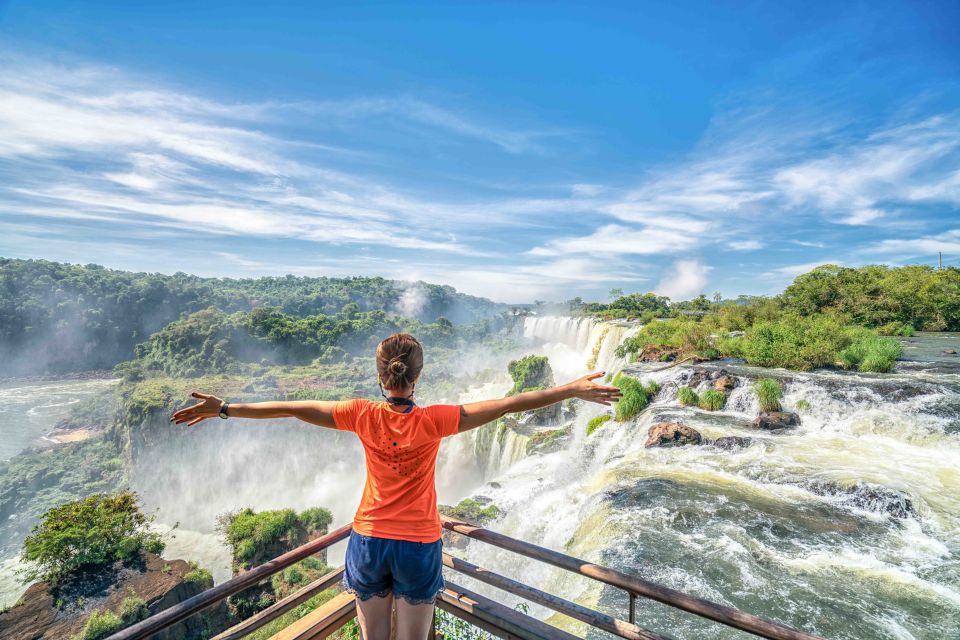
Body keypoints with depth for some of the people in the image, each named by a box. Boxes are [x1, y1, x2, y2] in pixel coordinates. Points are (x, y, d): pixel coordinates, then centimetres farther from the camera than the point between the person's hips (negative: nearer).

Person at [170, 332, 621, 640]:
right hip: (418, 546, -2)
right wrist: (572, 390, -15)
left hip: (369, 542, 2)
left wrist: (223, 408, 4)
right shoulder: (432, 421, -19)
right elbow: (507, 404, -20)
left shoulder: (364, 416, -13)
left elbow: (292, 408, -8)